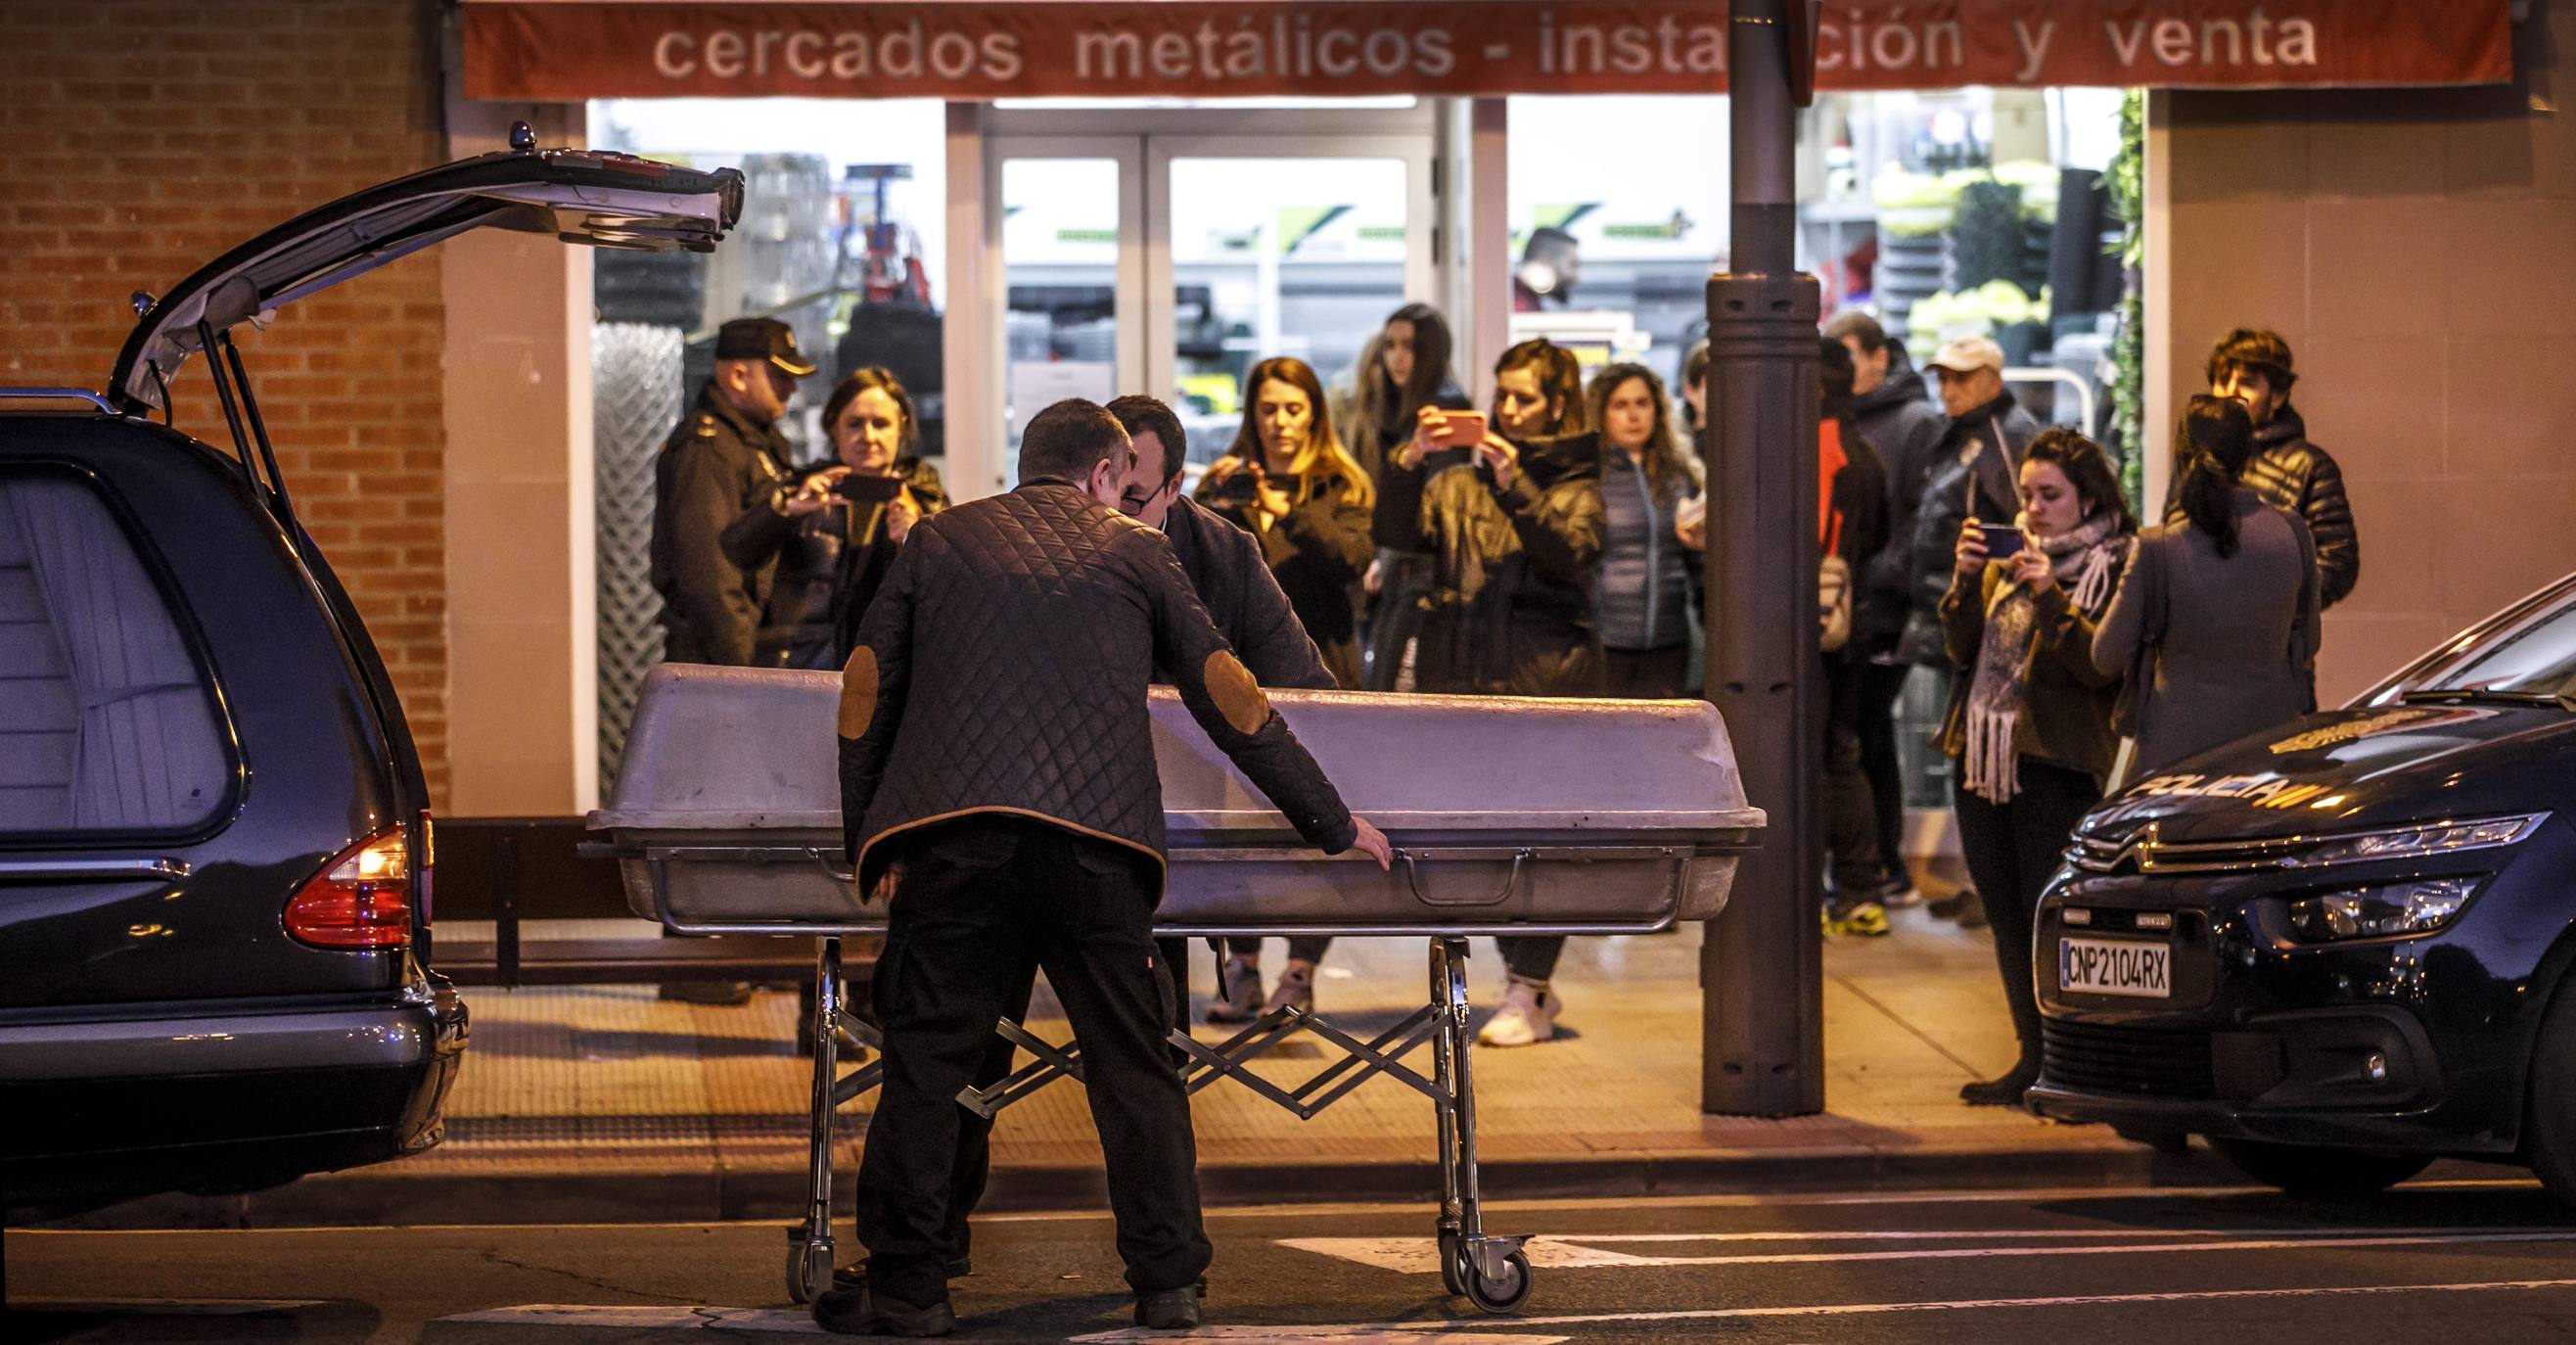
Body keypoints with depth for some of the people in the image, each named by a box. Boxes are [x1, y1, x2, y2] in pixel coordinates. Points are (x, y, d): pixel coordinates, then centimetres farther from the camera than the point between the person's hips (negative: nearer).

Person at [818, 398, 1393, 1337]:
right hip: (1097, 838, 0)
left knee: (925, 1058, 5)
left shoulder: (937, 541, 21)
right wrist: (1330, 824, 26)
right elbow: (1231, 703, 19)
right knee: (1134, 1067, 8)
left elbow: (865, 698, 18)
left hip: (952, 833, 0)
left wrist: (868, 846, 25)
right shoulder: (1134, 553, 18)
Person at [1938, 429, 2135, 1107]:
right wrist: (1966, 578, -6)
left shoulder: (2114, 568, -5)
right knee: (2005, 915, 10)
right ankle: (2033, 1057, 17)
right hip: (1982, 757, 7)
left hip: (2055, 763, -7)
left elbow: (2101, 667, -15)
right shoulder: (2008, 557, 15)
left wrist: (2050, 596, -23)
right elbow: (1961, 648, 8)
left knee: (2049, 916, -8)